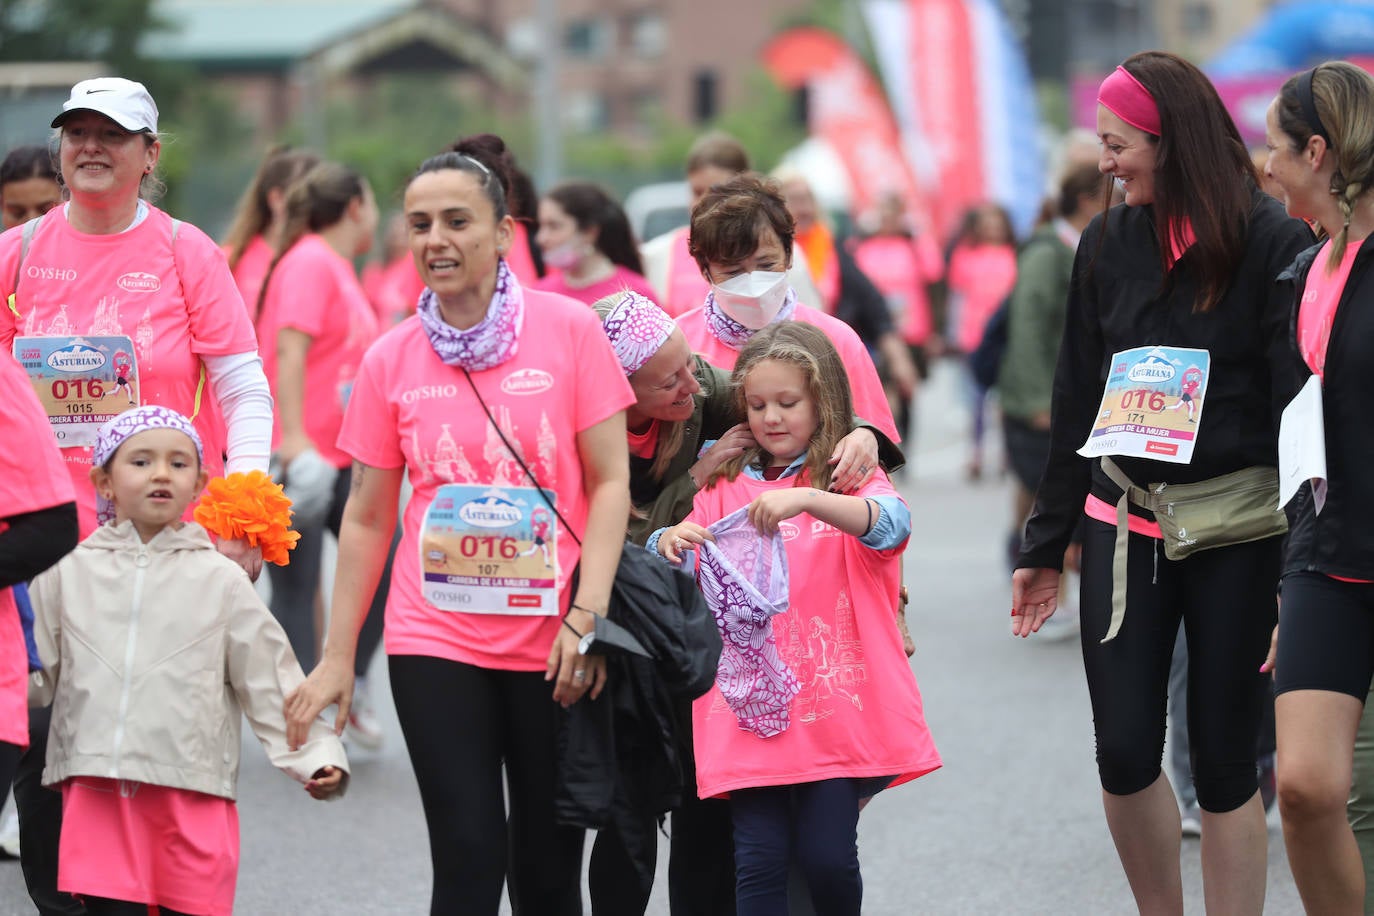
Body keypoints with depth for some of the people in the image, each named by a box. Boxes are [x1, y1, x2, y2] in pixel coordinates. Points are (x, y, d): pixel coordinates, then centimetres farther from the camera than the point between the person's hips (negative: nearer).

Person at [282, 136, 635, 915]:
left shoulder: (570, 330, -3)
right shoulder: (392, 359, 3)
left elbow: (609, 482, -2)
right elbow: (367, 518, 9)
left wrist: (587, 619, -11)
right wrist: (339, 659, 7)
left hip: (553, 646, -1)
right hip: (436, 643, 1)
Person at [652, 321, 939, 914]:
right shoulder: (726, 488, 12)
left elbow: (890, 524, -19)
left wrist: (806, 499, -36)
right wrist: (670, 542, -18)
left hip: (835, 705, -2)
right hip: (751, 707, 2)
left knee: (827, 856, -7)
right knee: (759, 859, -6)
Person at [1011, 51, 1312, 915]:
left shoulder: (1271, 243, -7)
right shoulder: (1109, 245, 7)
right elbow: (1077, 403, 14)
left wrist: (1301, 561, -13)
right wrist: (1046, 545, 15)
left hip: (1238, 528, -4)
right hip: (1127, 522, 4)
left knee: (1224, 761, 1)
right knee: (1124, 754, -1)